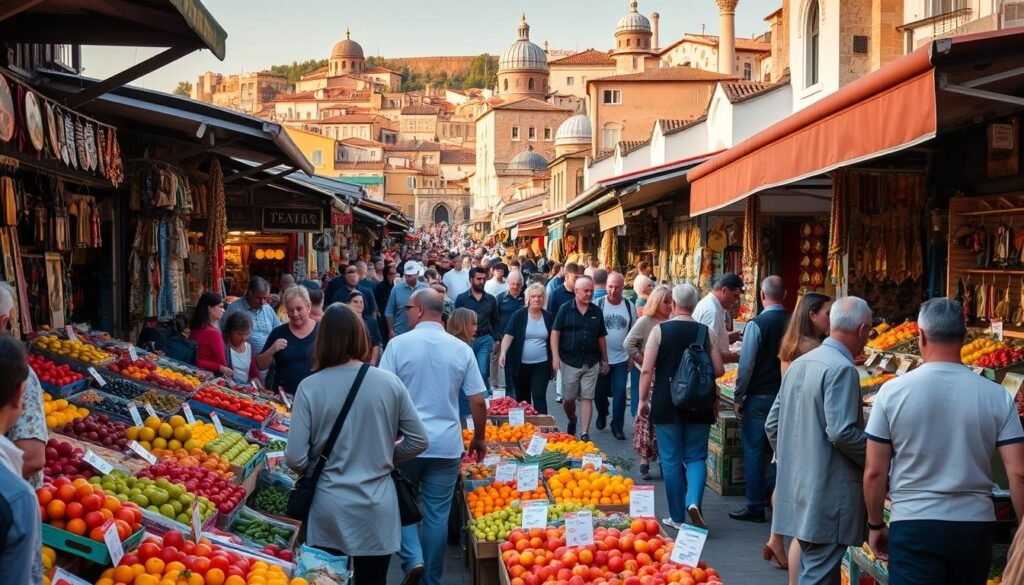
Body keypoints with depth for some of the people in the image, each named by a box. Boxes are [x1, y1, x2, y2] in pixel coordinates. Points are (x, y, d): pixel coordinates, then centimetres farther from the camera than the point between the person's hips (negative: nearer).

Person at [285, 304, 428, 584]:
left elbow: (295, 459, -12)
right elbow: (419, 441, -1)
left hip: (329, 510, -1)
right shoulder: (389, 383, -8)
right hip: (378, 509, 1)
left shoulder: (310, 387, -12)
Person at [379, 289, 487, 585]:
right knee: (437, 513, 9)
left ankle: (412, 558, -3)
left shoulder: (398, 344, -7)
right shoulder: (461, 349, 0)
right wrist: (479, 438, 15)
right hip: (447, 444, 2)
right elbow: (478, 401, 1)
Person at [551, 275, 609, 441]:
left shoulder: (596, 312, 6)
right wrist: (555, 357, -15)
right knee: (568, 398, 7)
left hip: (591, 363, 2)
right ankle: (572, 421, 34)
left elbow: (601, 337, 13)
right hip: (570, 361, -2)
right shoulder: (565, 309, -3)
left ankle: (585, 433, 2)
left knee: (587, 398, 0)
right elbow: (555, 332, -6)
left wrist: (605, 360, 14)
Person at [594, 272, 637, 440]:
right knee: (600, 391, 12)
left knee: (620, 393, -2)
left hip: (621, 358, 1)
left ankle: (617, 426, 8)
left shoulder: (629, 306, -1)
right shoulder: (597, 305, -9)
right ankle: (602, 415, 38)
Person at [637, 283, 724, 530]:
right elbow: (719, 370, -2)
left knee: (671, 460, 8)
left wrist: (643, 399, 0)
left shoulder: (660, 330, -6)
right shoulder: (706, 332, -1)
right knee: (696, 457, 10)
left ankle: (677, 516, 12)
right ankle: (693, 502, -14)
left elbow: (647, 370, -10)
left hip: (666, 404, -1)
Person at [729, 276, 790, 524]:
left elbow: (746, 365, -13)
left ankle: (755, 507, 6)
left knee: (754, 452, 3)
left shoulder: (756, 324, -14)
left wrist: (738, 398, -4)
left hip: (759, 398, -5)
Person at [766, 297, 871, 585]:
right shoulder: (842, 369, -16)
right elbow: (841, 433, -22)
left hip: (797, 487, 9)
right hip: (828, 495, -9)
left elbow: (772, 425, 15)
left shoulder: (799, 364, 12)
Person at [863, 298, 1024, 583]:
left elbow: (875, 472, -3)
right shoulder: (997, 396, -3)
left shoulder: (893, 391, -6)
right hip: (976, 526, 3)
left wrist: (875, 525, 11)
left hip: (914, 526, -3)